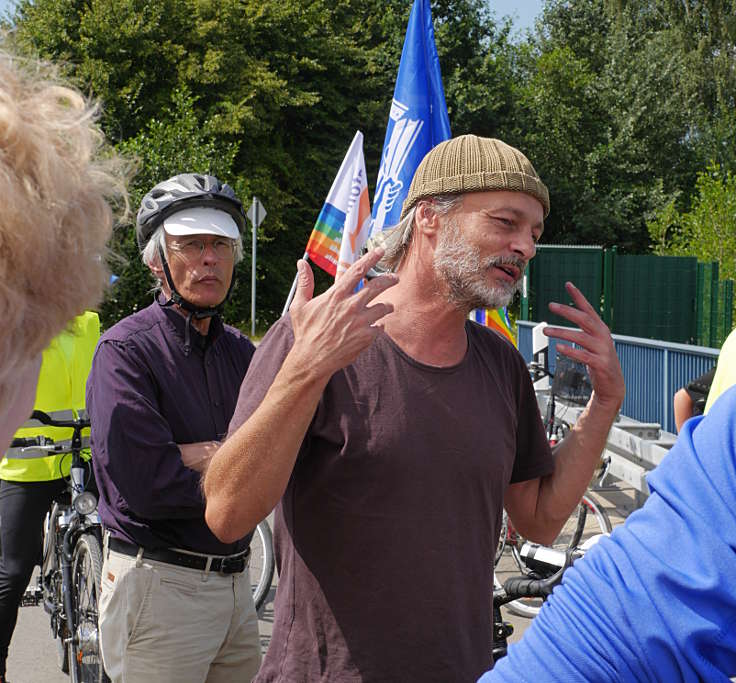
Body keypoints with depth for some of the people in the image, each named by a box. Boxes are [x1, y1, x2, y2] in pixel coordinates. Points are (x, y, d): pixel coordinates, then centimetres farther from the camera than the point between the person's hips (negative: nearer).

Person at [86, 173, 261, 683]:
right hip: (158, 586, -6)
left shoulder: (240, 350, 11)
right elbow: (143, 484, -22)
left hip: (234, 580, 6)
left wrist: (195, 456, -18)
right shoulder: (125, 349, -10)